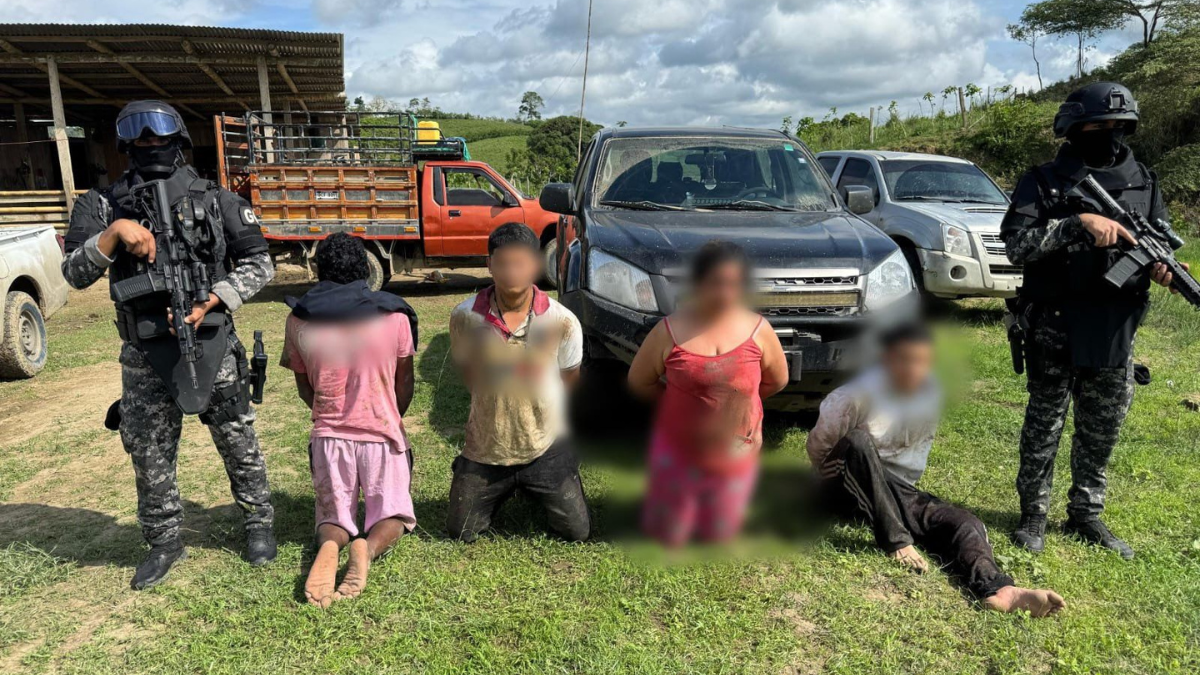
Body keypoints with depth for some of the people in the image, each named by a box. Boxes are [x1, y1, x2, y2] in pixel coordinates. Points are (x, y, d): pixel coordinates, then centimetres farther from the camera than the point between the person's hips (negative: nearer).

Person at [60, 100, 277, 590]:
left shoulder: (215, 200, 0)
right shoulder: (102, 204, 3)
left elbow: (259, 264, -2)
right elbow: (75, 274, -4)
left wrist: (210, 302, -15)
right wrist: (114, 232, -21)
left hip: (212, 346, -1)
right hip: (145, 357, 2)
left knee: (239, 444, 9)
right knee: (150, 458, 11)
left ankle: (258, 524, 27)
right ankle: (164, 544, 29)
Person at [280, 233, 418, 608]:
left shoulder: (299, 320, -1)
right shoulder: (394, 316, -5)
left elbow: (304, 387, 10)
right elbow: (405, 383, 6)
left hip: (328, 436, 2)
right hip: (383, 433, -1)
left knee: (333, 517, 17)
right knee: (393, 514, 14)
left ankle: (329, 546, -19)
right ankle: (368, 547, -20)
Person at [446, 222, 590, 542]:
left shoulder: (562, 321, -14)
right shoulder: (465, 317, -12)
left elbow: (567, 381, 1)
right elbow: (468, 373, 5)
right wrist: (496, 408, 0)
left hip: (546, 448, 0)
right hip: (486, 448, 1)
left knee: (577, 531, 3)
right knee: (460, 533, 7)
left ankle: (536, 489, 34)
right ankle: (504, 490, 37)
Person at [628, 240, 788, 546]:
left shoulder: (758, 330, -9)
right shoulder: (671, 331, -13)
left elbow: (778, 380, 5)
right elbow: (639, 381, -3)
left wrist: (739, 401, 5)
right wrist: (679, 403, -4)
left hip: (735, 452, 1)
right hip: (679, 451, -1)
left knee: (719, 535, 17)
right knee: (668, 537, 12)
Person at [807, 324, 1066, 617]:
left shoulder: (932, 394, -4)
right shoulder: (859, 393, -21)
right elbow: (817, 444, -10)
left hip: (896, 487, 5)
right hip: (846, 486, -5)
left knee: (964, 521, -20)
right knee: (859, 440, -37)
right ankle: (896, 541, -31)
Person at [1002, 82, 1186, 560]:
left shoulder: (1144, 184, 9)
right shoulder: (1044, 181, -3)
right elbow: (1016, 245, -15)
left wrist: (1160, 266, -12)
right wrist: (1078, 225, -25)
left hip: (1116, 333, 4)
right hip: (1055, 331, -4)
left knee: (1103, 430, 13)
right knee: (1044, 426, 6)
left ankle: (1086, 515, 28)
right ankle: (1033, 514, 19)